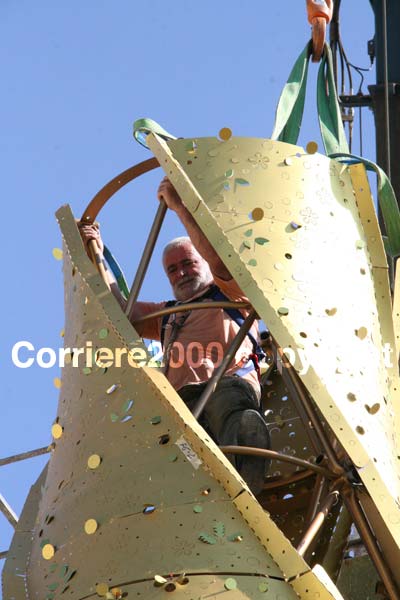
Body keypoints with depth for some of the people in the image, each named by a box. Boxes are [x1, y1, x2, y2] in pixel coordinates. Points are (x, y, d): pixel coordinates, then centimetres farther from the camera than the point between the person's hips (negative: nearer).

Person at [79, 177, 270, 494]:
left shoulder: (229, 295, 29)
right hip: (183, 404, 4)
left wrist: (179, 205, 9)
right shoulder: (167, 316, 45)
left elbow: (221, 261, 9)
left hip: (232, 383, -4)